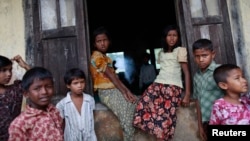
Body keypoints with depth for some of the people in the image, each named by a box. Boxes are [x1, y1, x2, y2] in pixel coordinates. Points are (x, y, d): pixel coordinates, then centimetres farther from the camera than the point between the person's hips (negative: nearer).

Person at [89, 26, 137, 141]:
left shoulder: (106, 57, 20)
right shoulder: (97, 56, -6)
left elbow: (115, 76, 14)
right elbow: (110, 75, -14)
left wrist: (127, 91, 4)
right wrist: (124, 92, -16)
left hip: (115, 90, 8)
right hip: (106, 92, -8)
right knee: (126, 116, -19)